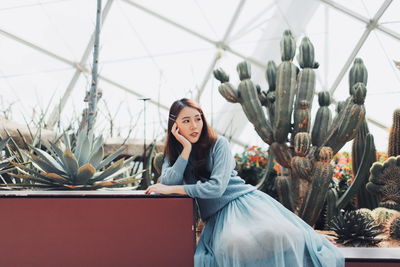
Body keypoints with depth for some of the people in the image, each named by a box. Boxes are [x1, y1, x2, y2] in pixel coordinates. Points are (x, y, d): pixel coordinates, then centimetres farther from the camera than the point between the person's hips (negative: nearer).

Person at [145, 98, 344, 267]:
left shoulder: (218, 144, -2)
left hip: (244, 200, -1)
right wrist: (186, 148, -10)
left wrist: (174, 189, -13)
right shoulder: (173, 153, 11)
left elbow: (216, 187, -13)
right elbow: (167, 184, -9)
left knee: (279, 234, -31)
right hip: (218, 215, 1)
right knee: (231, 245, -36)